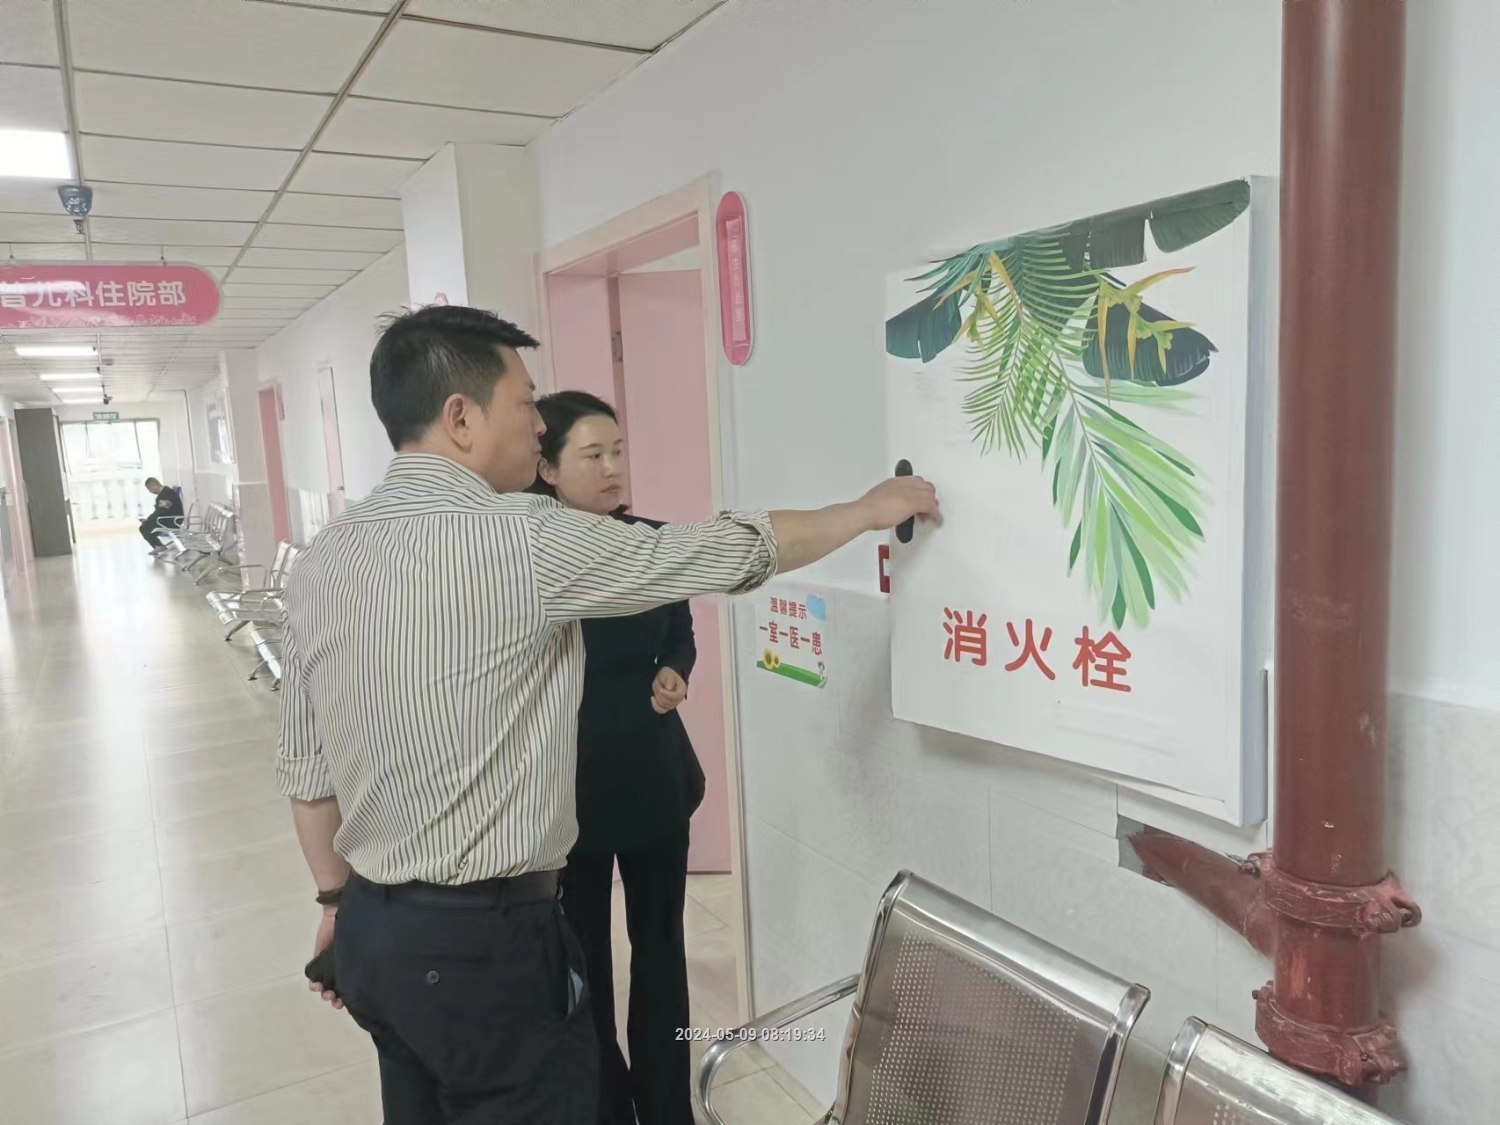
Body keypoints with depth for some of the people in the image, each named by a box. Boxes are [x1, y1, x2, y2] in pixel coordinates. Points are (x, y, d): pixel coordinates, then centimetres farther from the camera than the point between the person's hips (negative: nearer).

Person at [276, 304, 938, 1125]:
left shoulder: (320, 559, 2)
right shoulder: (523, 539, -20)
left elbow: (305, 767, 8)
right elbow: (725, 553, -12)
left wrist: (337, 901, 20)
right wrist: (868, 511, 3)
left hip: (372, 928, 8)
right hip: (484, 939, -8)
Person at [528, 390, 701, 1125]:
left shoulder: (652, 540, -3)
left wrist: (674, 674, -10)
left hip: (654, 774, 4)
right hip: (566, 783, -3)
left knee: (659, 941, 15)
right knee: (583, 952, 13)